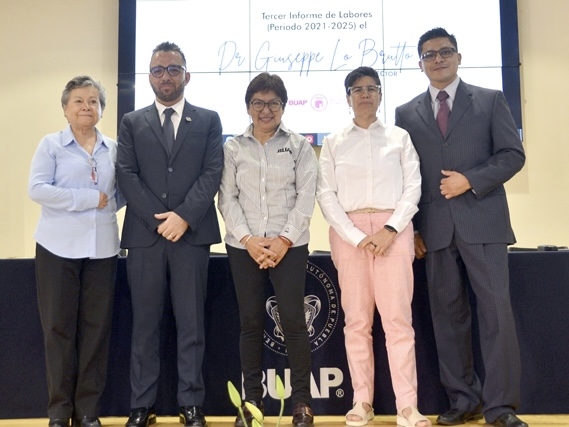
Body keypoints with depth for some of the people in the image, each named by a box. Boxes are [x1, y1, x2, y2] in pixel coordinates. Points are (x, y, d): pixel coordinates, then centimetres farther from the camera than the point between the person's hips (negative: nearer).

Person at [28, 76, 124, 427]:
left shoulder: (113, 148, 9)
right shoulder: (51, 144, 1)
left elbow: (122, 192, 15)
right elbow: (37, 188, -10)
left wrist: (109, 204, -7)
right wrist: (89, 199, -14)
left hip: (103, 248, 3)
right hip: (58, 247, -2)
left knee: (96, 326, 4)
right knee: (59, 326, 3)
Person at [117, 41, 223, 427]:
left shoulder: (208, 120, 10)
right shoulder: (132, 122, 13)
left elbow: (213, 173, -1)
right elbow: (127, 175, 2)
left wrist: (184, 216, -13)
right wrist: (158, 218, -10)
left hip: (193, 233, -1)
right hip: (144, 234, 1)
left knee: (191, 323, 4)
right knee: (145, 324, 6)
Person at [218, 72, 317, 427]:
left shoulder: (299, 145, 4)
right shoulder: (233, 148, 7)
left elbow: (306, 195, -2)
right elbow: (227, 198, 3)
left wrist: (284, 239, -11)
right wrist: (248, 239, -10)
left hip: (290, 245, -1)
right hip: (243, 246, 2)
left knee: (293, 319, -3)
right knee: (251, 321, 7)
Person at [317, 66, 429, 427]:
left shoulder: (400, 137, 10)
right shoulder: (333, 142, 10)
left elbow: (413, 187, 3)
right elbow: (326, 194, 2)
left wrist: (391, 229, -11)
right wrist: (356, 236, -10)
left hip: (394, 229, 0)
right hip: (348, 231, 1)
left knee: (398, 317, -5)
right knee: (357, 319, 3)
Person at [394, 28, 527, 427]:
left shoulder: (491, 100, 8)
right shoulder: (406, 113, 13)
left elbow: (513, 153, 2)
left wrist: (471, 181, -12)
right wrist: (411, 226, 3)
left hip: (483, 221, -2)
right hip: (435, 228, 2)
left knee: (496, 311, -4)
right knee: (448, 314, 6)